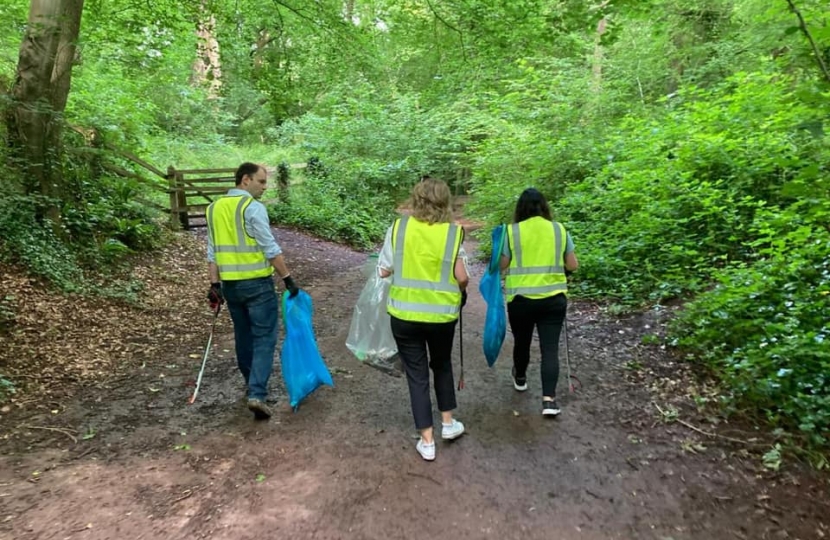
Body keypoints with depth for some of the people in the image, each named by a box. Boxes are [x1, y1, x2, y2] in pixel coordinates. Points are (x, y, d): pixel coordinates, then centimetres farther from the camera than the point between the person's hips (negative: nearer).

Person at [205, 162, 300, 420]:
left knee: (243, 335, 20)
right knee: (264, 338, -2)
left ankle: (251, 384, 34)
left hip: (230, 284, 7)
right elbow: (271, 248, -15)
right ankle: (257, 395, -10)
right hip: (257, 284, -7)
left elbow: (212, 252, 10)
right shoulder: (253, 207, -12)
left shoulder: (215, 208, 10)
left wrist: (215, 284, 11)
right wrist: (288, 279, -9)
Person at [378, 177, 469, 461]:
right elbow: (462, 278, -9)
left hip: (404, 314, 0)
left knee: (417, 374, 11)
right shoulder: (454, 232, -8)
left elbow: (383, 271, -4)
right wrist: (460, 290, 13)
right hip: (442, 314, 1)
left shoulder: (398, 227, -6)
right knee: (442, 365, 26)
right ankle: (448, 423, 36)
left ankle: (427, 441, 18)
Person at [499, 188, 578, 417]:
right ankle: (549, 399, -5)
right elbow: (573, 265, 7)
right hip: (554, 298, 1)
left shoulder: (512, 231, -4)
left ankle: (520, 379, 41)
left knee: (521, 342, 19)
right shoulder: (559, 230, 4)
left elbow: (502, 265, -2)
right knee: (550, 348, 2)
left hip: (521, 298, -1)